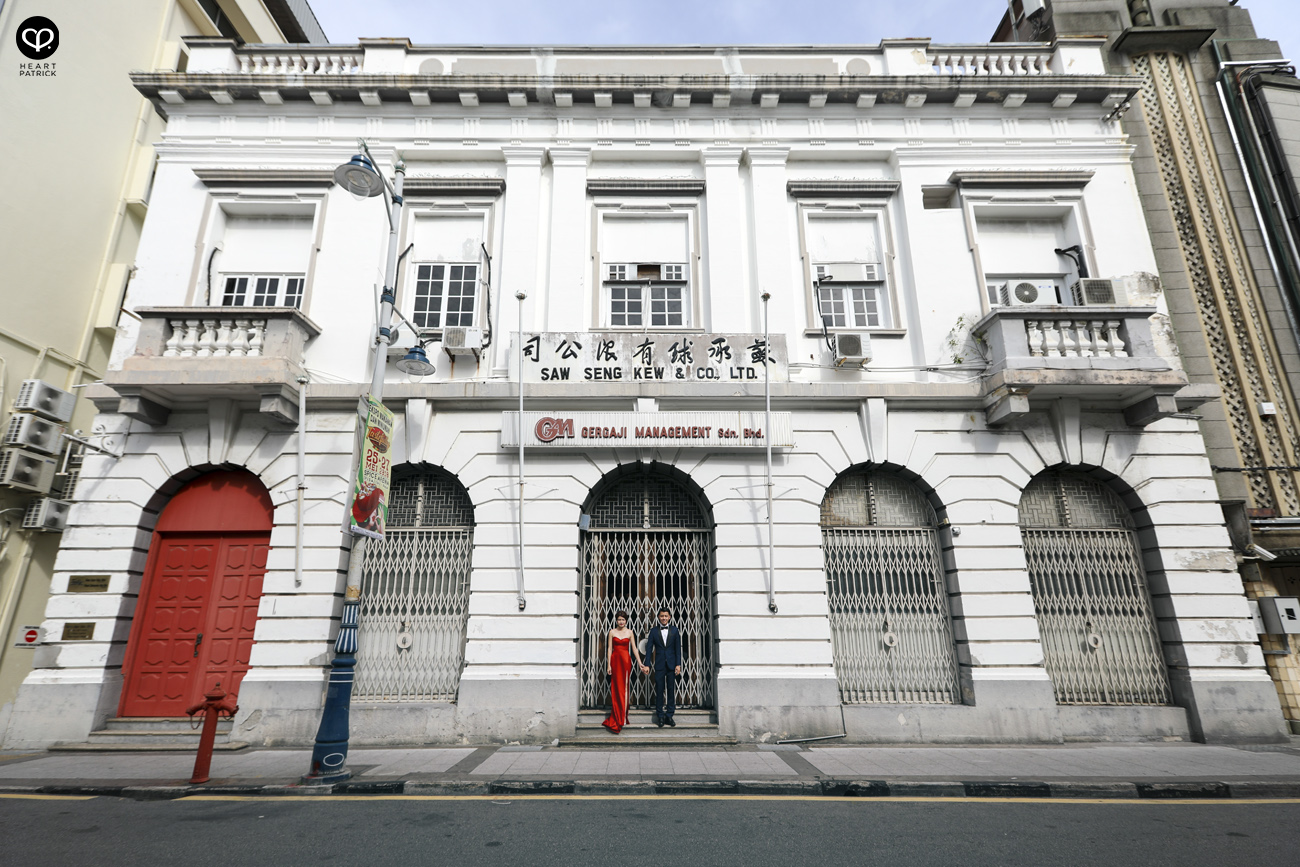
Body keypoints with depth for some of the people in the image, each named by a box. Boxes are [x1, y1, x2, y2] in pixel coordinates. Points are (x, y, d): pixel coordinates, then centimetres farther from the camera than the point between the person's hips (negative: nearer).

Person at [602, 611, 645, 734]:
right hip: (615, 660, 0)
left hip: (626, 660, 0)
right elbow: (610, 649, 4)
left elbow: (634, 649, 5)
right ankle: (617, 718, 12)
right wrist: (609, 665, -1)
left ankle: (622, 717, 11)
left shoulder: (630, 632, 4)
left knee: (624, 687, 1)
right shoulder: (612, 632, 4)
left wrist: (640, 663, 1)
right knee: (616, 688, 1)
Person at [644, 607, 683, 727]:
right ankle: (660, 716, 10)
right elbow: (649, 648, 3)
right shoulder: (654, 631, 3)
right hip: (659, 665, -1)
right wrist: (647, 665, -3)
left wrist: (678, 664, -3)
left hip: (671, 664, 1)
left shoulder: (674, 630, 5)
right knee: (659, 691, 1)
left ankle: (669, 715, 14)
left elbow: (678, 648, 4)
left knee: (671, 690, 4)